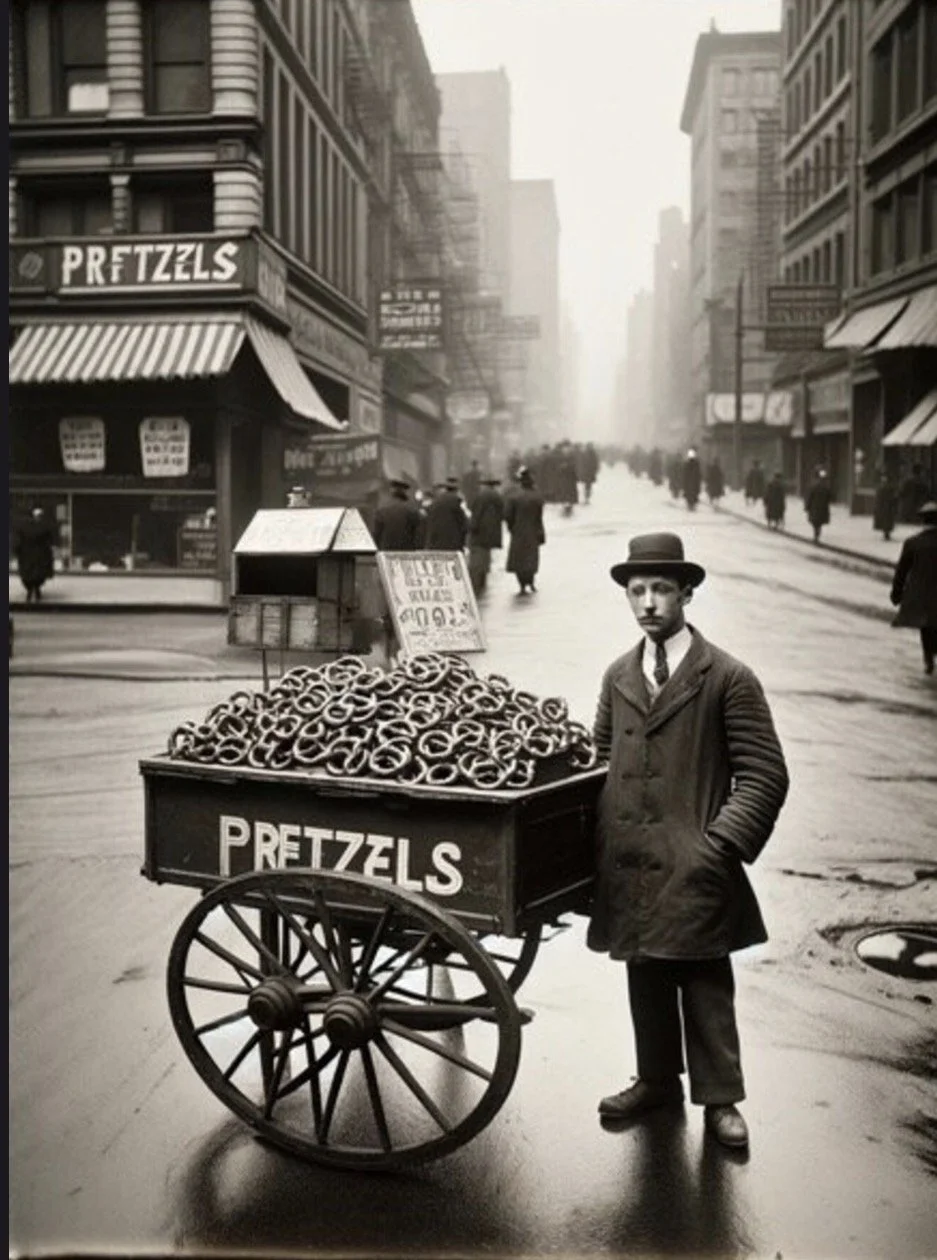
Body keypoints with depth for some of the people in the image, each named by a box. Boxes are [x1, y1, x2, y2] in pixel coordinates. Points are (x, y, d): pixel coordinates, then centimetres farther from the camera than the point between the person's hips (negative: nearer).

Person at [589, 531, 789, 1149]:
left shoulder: (729, 678, -6)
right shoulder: (618, 676, 10)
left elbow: (764, 774, -7)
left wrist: (723, 843, -16)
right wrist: (598, 829, 8)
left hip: (695, 865, -5)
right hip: (629, 863, 5)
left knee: (705, 983, 5)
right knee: (646, 979, 16)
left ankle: (720, 1098, 21)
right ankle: (657, 1081, 33)